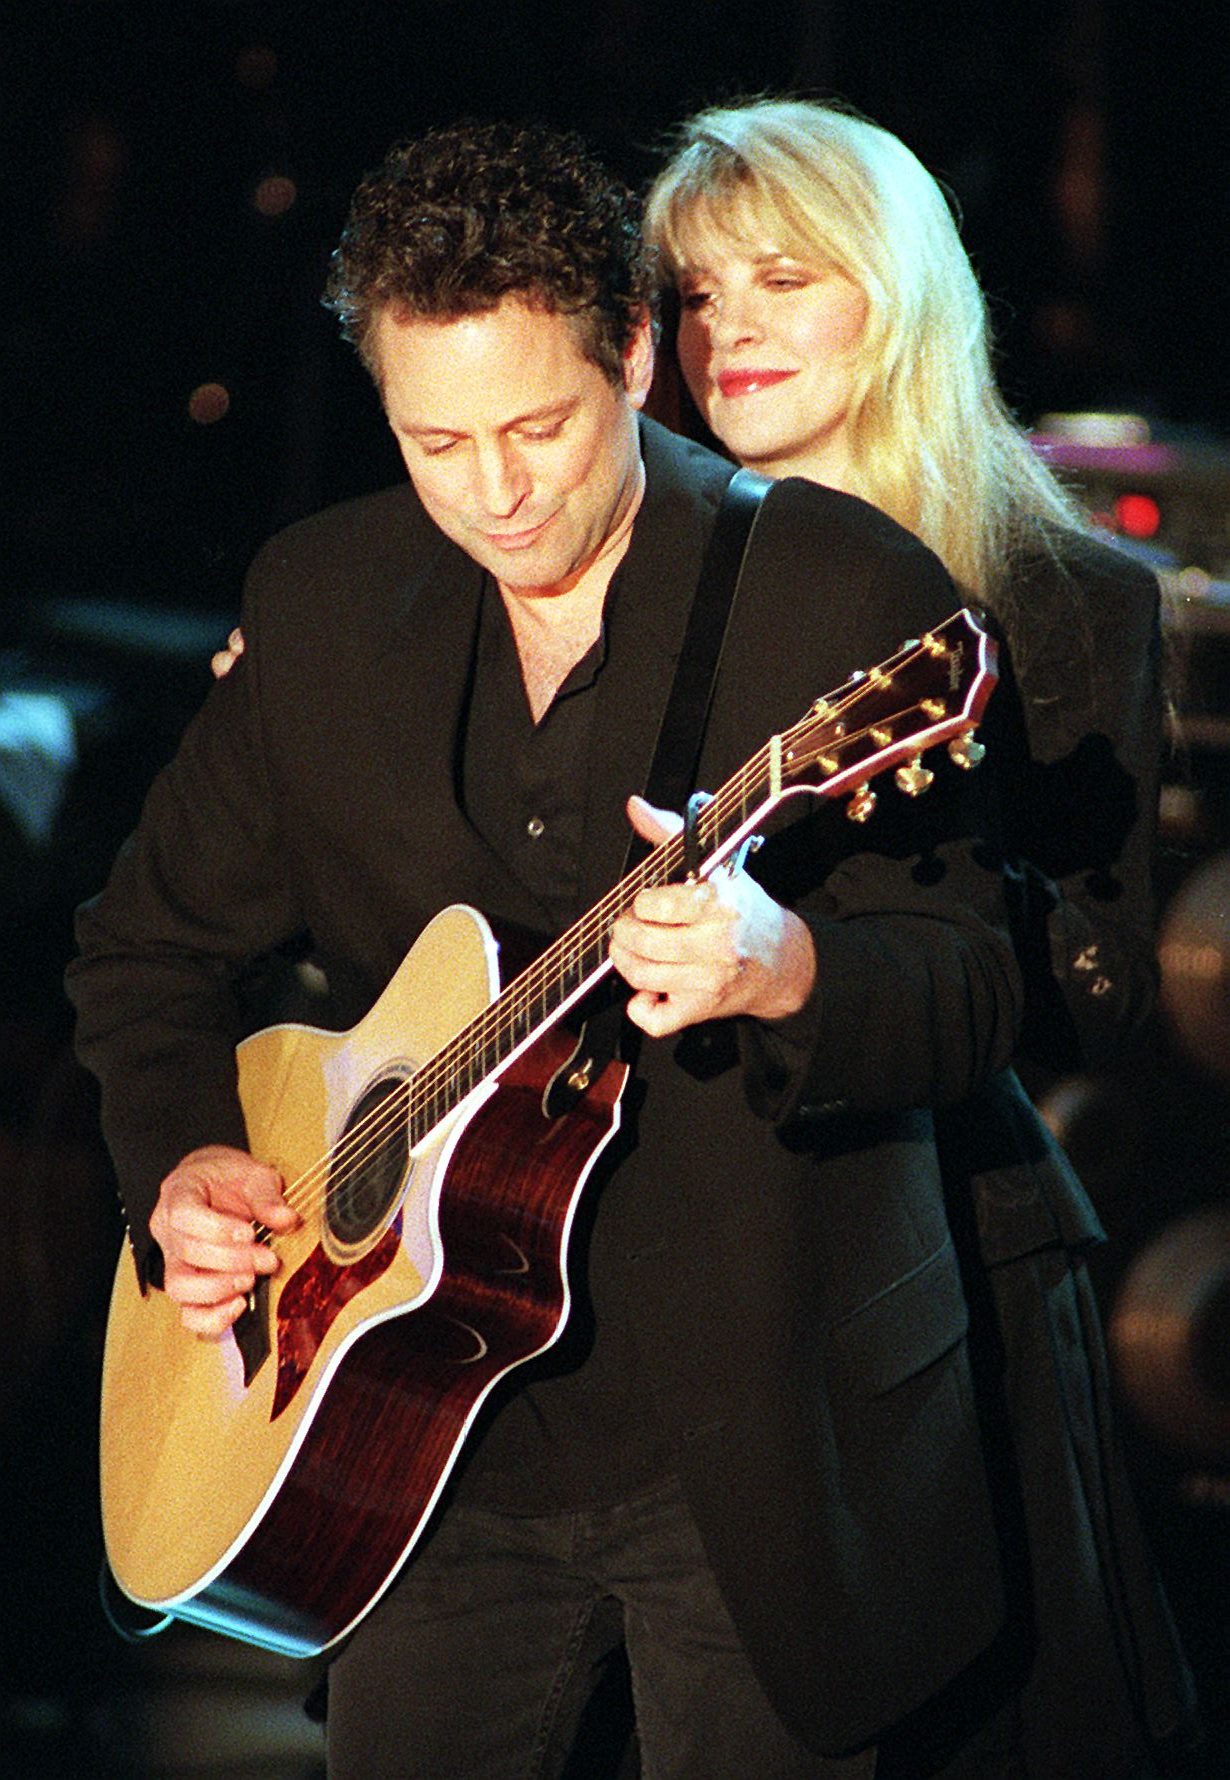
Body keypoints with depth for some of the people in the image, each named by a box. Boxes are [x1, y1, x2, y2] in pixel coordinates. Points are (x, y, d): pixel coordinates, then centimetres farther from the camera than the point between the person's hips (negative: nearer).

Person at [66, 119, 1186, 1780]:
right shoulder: (320, 602, 3)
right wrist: (179, 1164, -3)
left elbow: (974, 999, -14)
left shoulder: (849, 595, -10)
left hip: (767, 1452, -4)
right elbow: (152, 940, 15)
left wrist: (783, 967, -35)